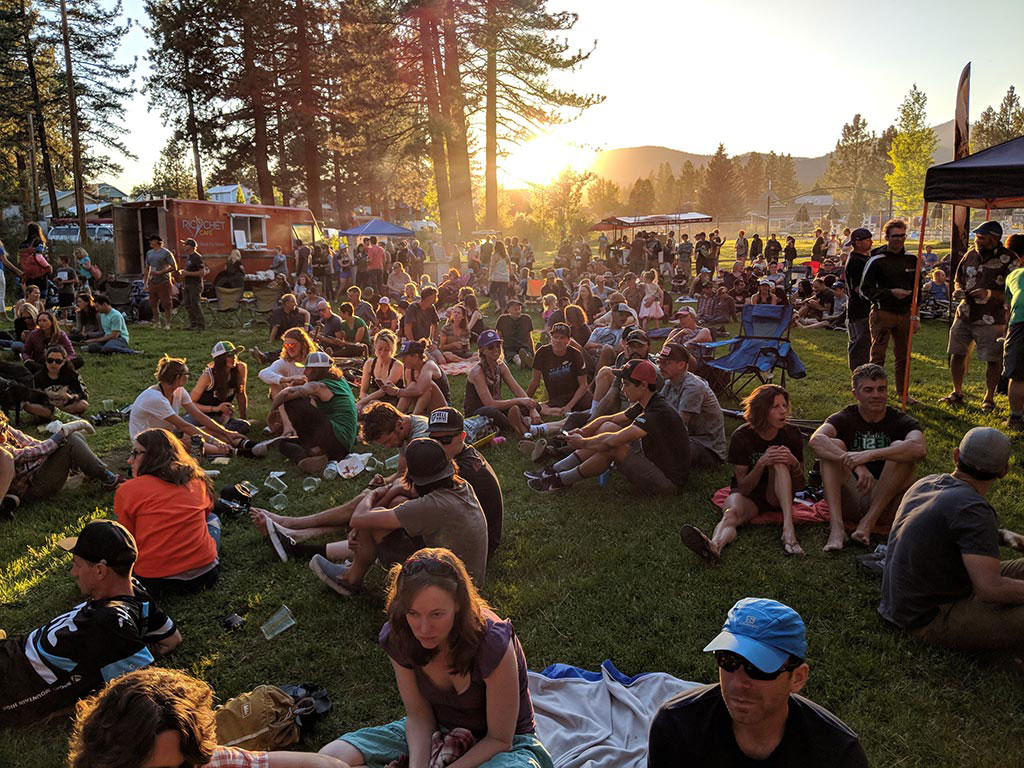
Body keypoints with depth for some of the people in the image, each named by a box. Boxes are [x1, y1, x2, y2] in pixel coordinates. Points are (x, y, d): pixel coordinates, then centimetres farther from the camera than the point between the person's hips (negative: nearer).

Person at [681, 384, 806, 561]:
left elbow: (799, 486, -2)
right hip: (749, 495, -2)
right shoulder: (741, 437, -14)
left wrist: (794, 463, -23)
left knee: (779, 461, -28)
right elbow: (744, 488, -13)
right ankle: (715, 545, -71)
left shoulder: (792, 434, -7)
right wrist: (761, 464, -31)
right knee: (731, 513, -36)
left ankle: (788, 529, -41)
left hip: (777, 497, 2)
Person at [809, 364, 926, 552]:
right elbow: (816, 440, -22)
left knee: (900, 447, -19)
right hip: (849, 502, 1)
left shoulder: (901, 421, 1)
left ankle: (869, 521, -23)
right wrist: (855, 464, -37)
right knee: (834, 445, -19)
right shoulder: (845, 418, 2)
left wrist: (870, 455, -35)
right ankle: (837, 525, -32)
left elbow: (920, 447, -25)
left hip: (885, 504, -1)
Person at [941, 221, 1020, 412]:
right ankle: (957, 393, 27)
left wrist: (990, 294, -23)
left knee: (992, 360, 2)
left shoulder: (1009, 260, -10)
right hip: (965, 315, 5)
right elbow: (958, 278, 20)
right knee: (956, 354, 10)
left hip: (991, 321, -5)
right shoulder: (971, 254, 7)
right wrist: (958, 289, -2)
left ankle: (989, 398, 18)